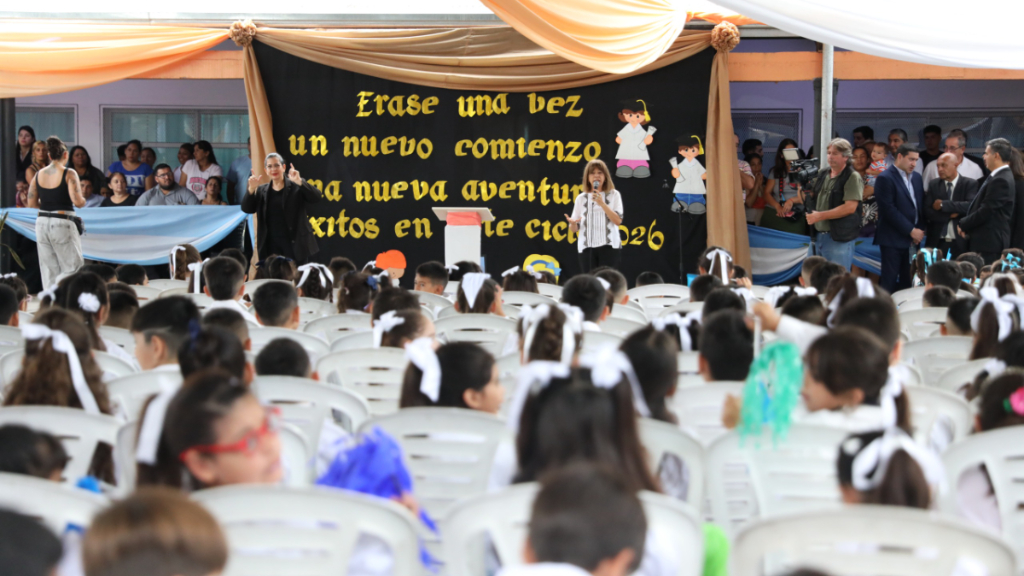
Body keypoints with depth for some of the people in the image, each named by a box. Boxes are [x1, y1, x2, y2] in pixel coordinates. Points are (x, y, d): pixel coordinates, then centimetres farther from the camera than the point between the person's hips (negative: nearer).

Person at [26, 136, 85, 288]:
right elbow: (78, 202, -16)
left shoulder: (39, 175, 6)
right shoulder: (69, 174, -9)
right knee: (72, 267, 1)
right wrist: (83, 201, 5)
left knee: (49, 269, 10)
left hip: (42, 223, 6)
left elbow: (31, 203, 8)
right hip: (63, 223, -6)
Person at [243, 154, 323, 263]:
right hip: (271, 245, 3)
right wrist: (251, 189, -14)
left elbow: (317, 198, -13)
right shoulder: (261, 190, 11)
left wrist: (300, 182, -27)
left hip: (294, 244, -3)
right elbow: (246, 209, 3)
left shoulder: (296, 187, 0)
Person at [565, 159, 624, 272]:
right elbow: (575, 228, 10)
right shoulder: (581, 198, 11)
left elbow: (618, 221, -4)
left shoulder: (614, 195, 7)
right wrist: (572, 223, -14)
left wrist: (602, 203, -12)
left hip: (609, 246, -2)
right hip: (587, 247, 2)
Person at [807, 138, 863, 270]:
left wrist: (820, 216, -19)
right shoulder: (822, 175, 12)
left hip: (839, 238, -7)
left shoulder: (852, 177, -9)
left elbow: (850, 207, -19)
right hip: (818, 236, 7)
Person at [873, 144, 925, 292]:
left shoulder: (916, 177, 15)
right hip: (893, 239, -6)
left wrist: (919, 230, 1)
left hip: (913, 238, 6)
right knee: (889, 281, -4)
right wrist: (911, 230, -13)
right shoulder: (885, 178, -8)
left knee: (906, 281, 6)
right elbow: (889, 210, -14)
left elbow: (921, 205, 16)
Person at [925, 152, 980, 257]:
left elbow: (971, 206, -15)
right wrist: (950, 215, -12)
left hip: (961, 243, -2)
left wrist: (943, 205, -13)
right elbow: (927, 212, 1)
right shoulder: (933, 185, 10)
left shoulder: (970, 184, 1)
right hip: (937, 242, 2)